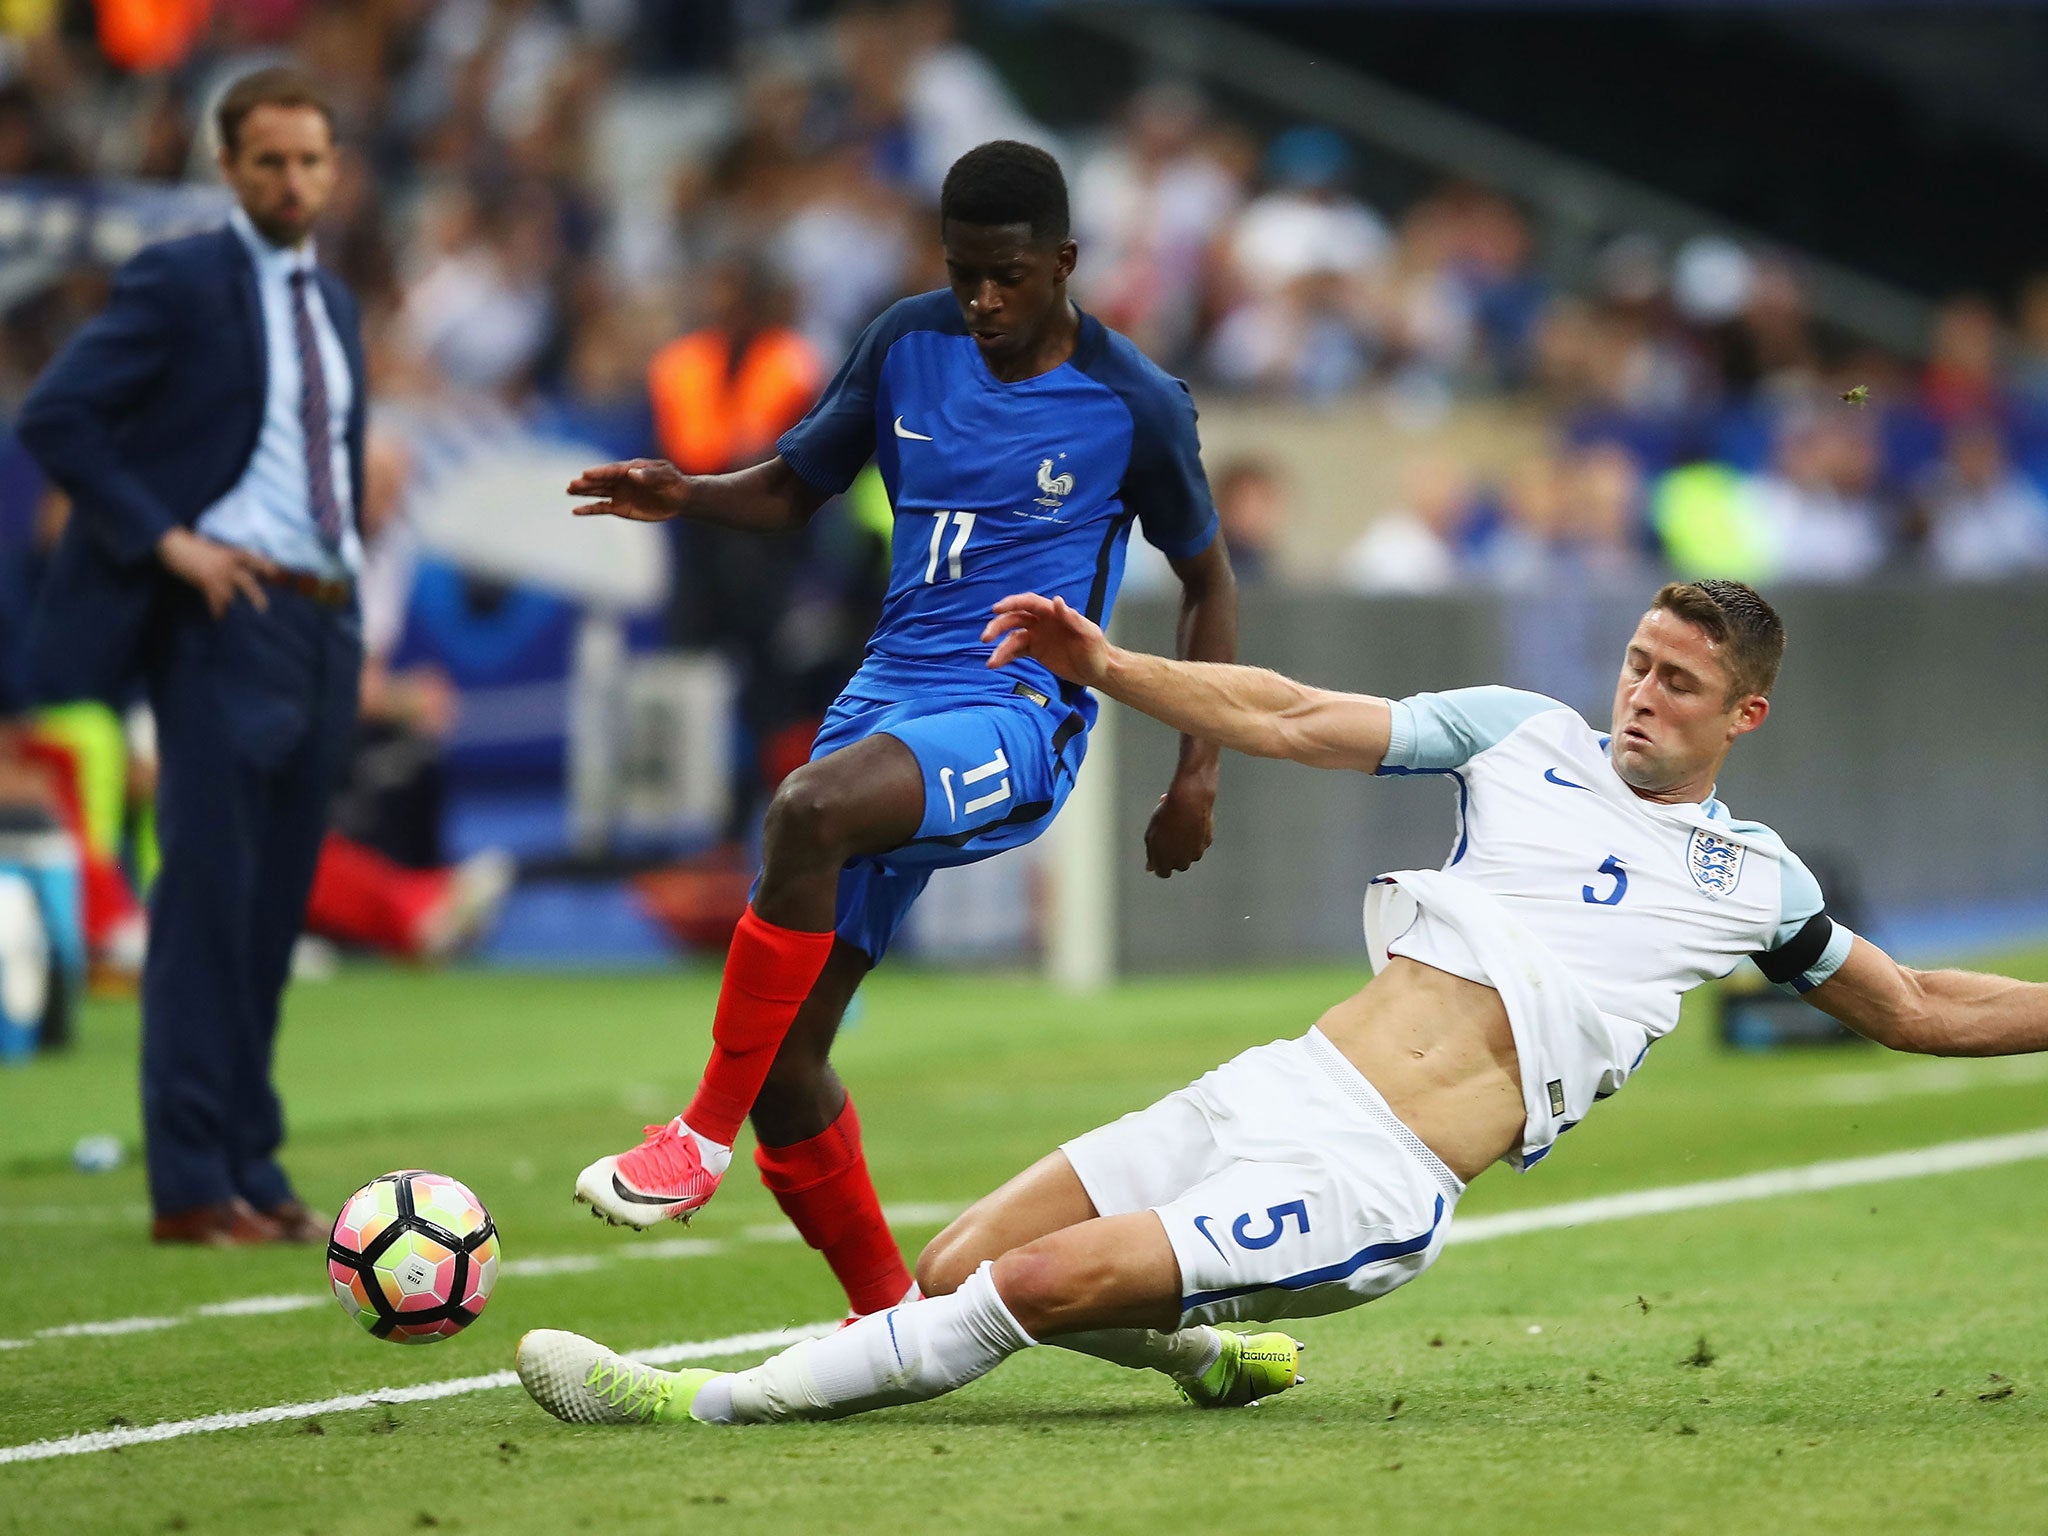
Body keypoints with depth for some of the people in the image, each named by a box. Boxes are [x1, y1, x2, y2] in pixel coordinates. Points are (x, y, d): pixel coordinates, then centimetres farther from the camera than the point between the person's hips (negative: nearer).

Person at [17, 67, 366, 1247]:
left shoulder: (334, 304, 18)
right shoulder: (183, 281, -5)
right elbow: (55, 416, -12)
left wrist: (349, 592, 16)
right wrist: (165, 541, -16)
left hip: (326, 621, 7)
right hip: (228, 616, -7)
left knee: (277, 909, 8)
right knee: (210, 902, -8)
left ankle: (254, 1172, 11)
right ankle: (193, 1186, -7)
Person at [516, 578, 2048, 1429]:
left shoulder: (1753, 881, 11)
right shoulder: (1526, 735, 15)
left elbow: (1918, 1007, 23)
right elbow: (1298, 721, 15)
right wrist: (1108, 667, 5)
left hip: (1378, 1185, -4)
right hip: (1276, 1087, 4)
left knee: (1041, 1284, -22)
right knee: (959, 1267, -7)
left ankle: (714, 1404, -15)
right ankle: (1216, 1354, 19)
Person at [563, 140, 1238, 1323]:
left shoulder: (1134, 405, -3)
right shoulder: (909, 345, 7)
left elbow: (1207, 574, 11)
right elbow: (795, 488, 19)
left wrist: (1200, 769, 5)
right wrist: (684, 496, -2)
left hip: (1017, 719, -5)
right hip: (888, 693, 6)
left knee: (810, 810, -37)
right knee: (784, 1059, -3)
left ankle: (705, 1137, -26)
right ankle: (888, 1315, 14)